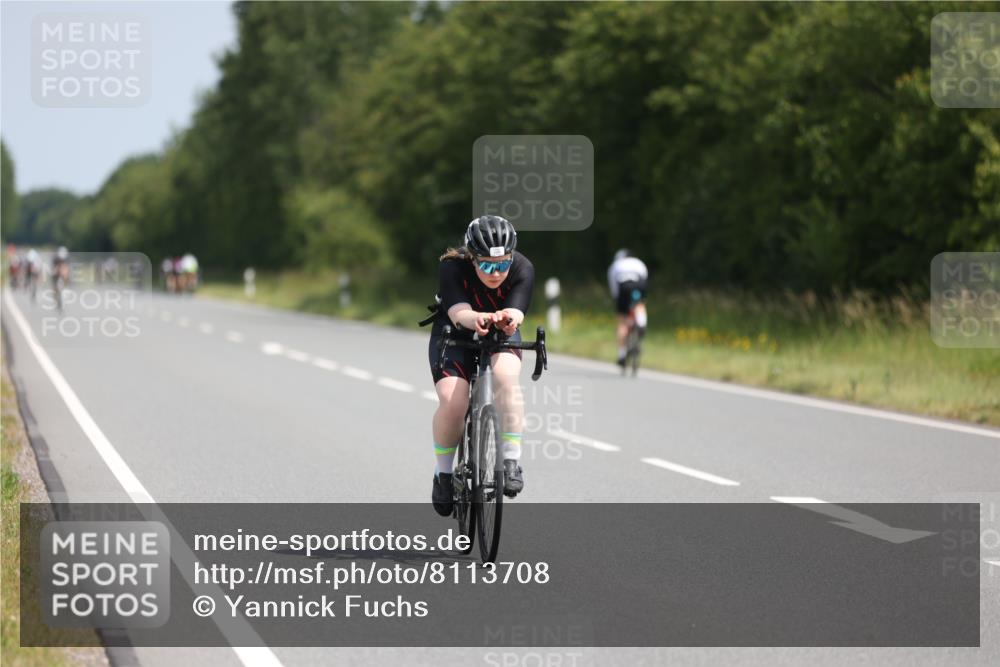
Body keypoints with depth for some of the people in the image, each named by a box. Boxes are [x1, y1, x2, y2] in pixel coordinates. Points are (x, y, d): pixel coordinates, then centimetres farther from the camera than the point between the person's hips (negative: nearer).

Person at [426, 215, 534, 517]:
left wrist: (508, 319, -62)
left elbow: (516, 312, -36)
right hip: (454, 337, -1)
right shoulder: (451, 267, -28)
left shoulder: (522, 269, -24)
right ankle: (443, 474, -2)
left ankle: (511, 461, -25)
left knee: (506, 377, -33)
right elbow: (459, 312, -41)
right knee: (452, 401, -25)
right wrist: (478, 319, -65)